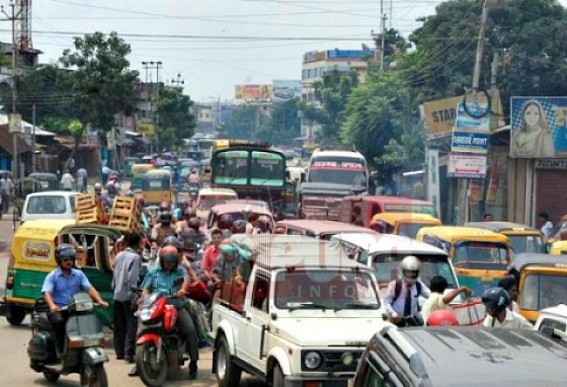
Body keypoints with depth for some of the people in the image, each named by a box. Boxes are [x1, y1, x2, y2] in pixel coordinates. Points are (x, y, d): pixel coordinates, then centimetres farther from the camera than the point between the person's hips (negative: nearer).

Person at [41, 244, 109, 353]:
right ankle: (61, 350, -19)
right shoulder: (52, 276, 2)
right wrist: (52, 305, -33)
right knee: (59, 321, -30)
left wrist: (100, 301, -18)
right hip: (58, 310, -3)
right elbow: (47, 292, -12)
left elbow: (90, 288, 1)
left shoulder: (79, 274, 12)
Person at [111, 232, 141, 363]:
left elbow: (115, 274, 15)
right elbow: (132, 278, -18)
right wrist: (135, 296, -19)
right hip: (128, 295, -8)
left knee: (119, 325, 12)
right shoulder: (135, 257, -11)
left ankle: (119, 352, 16)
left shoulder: (119, 255, 12)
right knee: (131, 324, -7)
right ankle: (128, 353, -14)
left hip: (117, 295, 8)